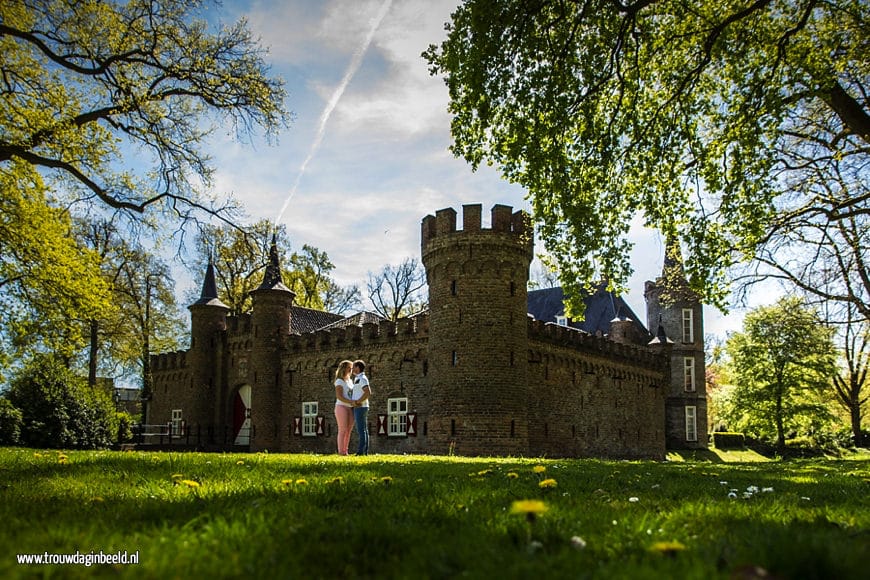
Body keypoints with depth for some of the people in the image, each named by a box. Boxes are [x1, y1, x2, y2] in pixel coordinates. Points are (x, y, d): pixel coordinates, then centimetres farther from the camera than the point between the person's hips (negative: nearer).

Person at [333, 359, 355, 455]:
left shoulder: (350, 381, 18)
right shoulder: (339, 381, -5)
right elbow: (339, 396, -15)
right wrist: (352, 402, -24)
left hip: (350, 408, 7)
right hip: (341, 407, -7)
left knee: (348, 431, 4)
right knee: (342, 431, -8)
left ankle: (345, 451, 7)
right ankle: (341, 452, -6)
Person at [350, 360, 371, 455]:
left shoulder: (362, 378, -14)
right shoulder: (361, 379, 18)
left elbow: (368, 393, -26)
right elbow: (369, 393, 29)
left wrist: (357, 402, -21)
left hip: (359, 408, -10)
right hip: (363, 407, 10)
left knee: (361, 430, -11)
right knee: (364, 430, 7)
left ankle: (361, 451, -13)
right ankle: (365, 451, 6)